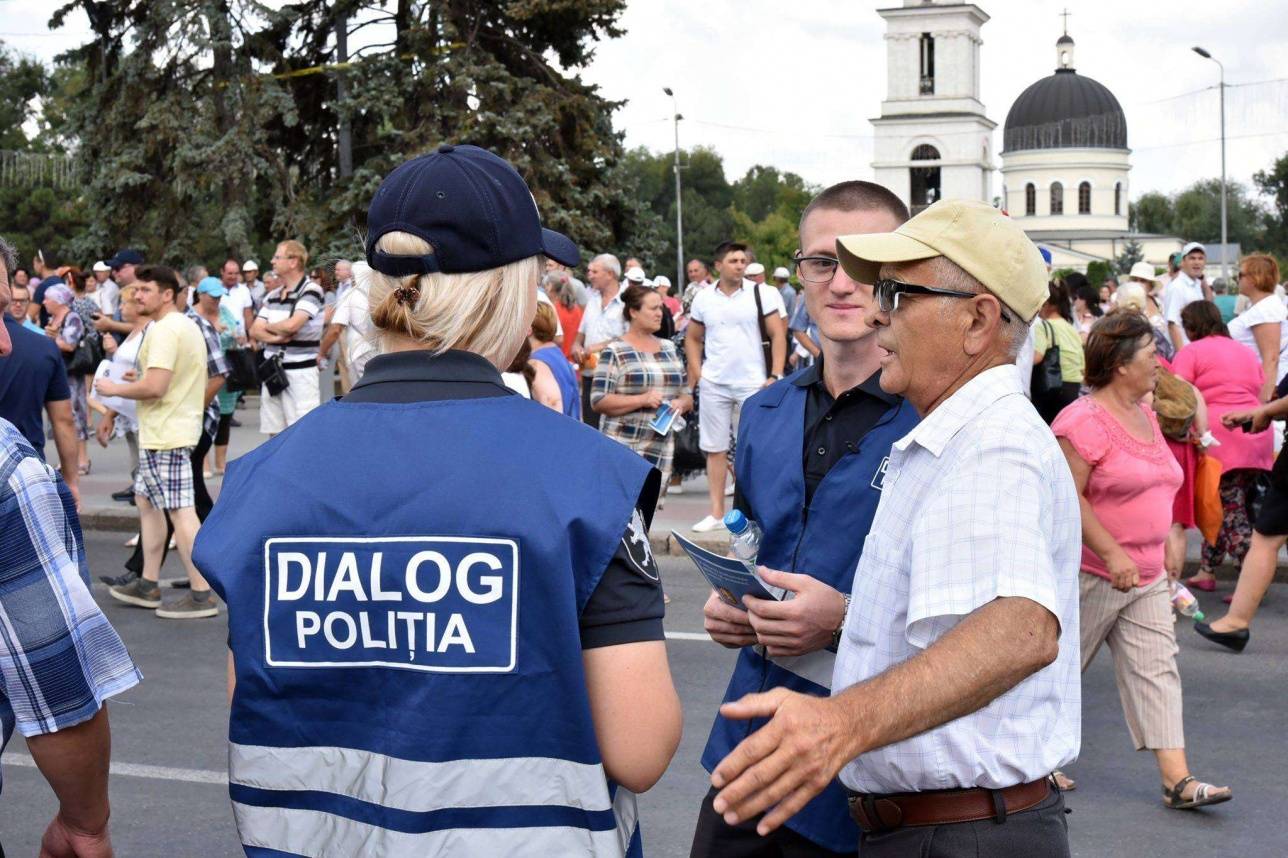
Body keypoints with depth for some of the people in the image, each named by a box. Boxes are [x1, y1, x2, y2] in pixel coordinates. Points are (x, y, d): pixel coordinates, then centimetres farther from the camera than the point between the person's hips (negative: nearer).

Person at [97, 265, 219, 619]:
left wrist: (115, 389, -9)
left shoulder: (164, 330, -17)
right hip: (178, 427, 11)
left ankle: (201, 595, -8)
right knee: (146, 500, 18)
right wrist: (136, 381, 18)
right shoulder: (187, 325, 16)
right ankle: (148, 586, 25)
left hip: (166, 434, -11)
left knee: (180, 511, -9)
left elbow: (155, 387, -25)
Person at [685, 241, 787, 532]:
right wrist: (696, 374, 4)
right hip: (714, 385, 3)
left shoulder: (761, 293, -3)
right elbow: (692, 338, 16)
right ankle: (716, 513, 12)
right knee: (714, 449, 6)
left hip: (753, 384, -3)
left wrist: (775, 376, -11)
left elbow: (778, 336, -3)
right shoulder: (703, 298, 5)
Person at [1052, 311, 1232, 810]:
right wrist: (1111, 555, -26)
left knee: (1156, 669, 1)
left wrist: (1157, 561, 22)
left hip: (1146, 577, 8)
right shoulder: (1084, 421, -17)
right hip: (1090, 575, -8)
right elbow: (1068, 497, -22)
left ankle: (1176, 779, -1)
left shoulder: (1145, 415, 12)